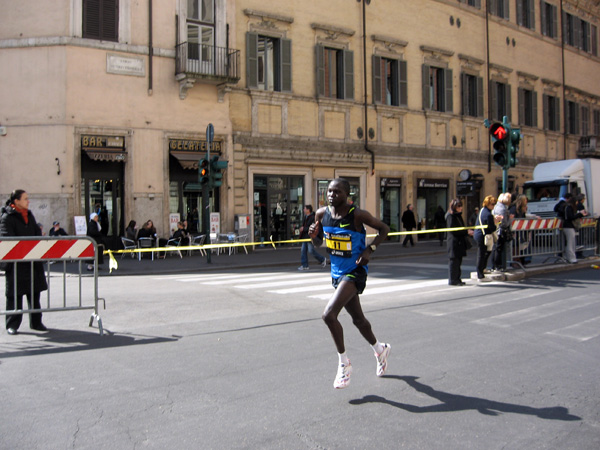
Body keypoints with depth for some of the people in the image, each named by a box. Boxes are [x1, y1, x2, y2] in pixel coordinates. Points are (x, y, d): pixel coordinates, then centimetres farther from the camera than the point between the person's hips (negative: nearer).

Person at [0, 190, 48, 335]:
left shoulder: (29, 215, 14)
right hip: (16, 262, -6)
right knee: (15, 294, 0)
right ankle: (12, 325, 11)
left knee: (35, 292, 11)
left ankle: (36, 322, 20)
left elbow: (38, 233, 13)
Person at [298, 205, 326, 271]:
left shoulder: (312, 218, -16)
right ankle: (304, 265, 10)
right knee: (303, 250, 5)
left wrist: (304, 229, -20)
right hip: (305, 237, 10)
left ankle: (322, 259, 14)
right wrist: (302, 228, 9)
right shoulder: (306, 217, 14)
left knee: (311, 250, -6)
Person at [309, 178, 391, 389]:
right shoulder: (322, 214, -3)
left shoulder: (358, 215, -18)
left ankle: (344, 364, -2)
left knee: (329, 314, -21)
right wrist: (313, 235, -13)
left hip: (354, 272, -7)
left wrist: (369, 249, -18)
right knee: (357, 319, 20)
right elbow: (318, 243, 10)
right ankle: (380, 349, 47)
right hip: (337, 273, 7)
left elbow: (384, 229, -5)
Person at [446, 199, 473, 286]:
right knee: (454, 260, -6)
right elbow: (452, 230, -19)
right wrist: (466, 232, -16)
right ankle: (452, 280, -1)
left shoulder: (458, 216, 17)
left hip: (460, 242, 9)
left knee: (458, 260, 11)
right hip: (454, 242, -9)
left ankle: (457, 279, 18)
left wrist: (468, 232, 6)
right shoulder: (450, 216, -12)